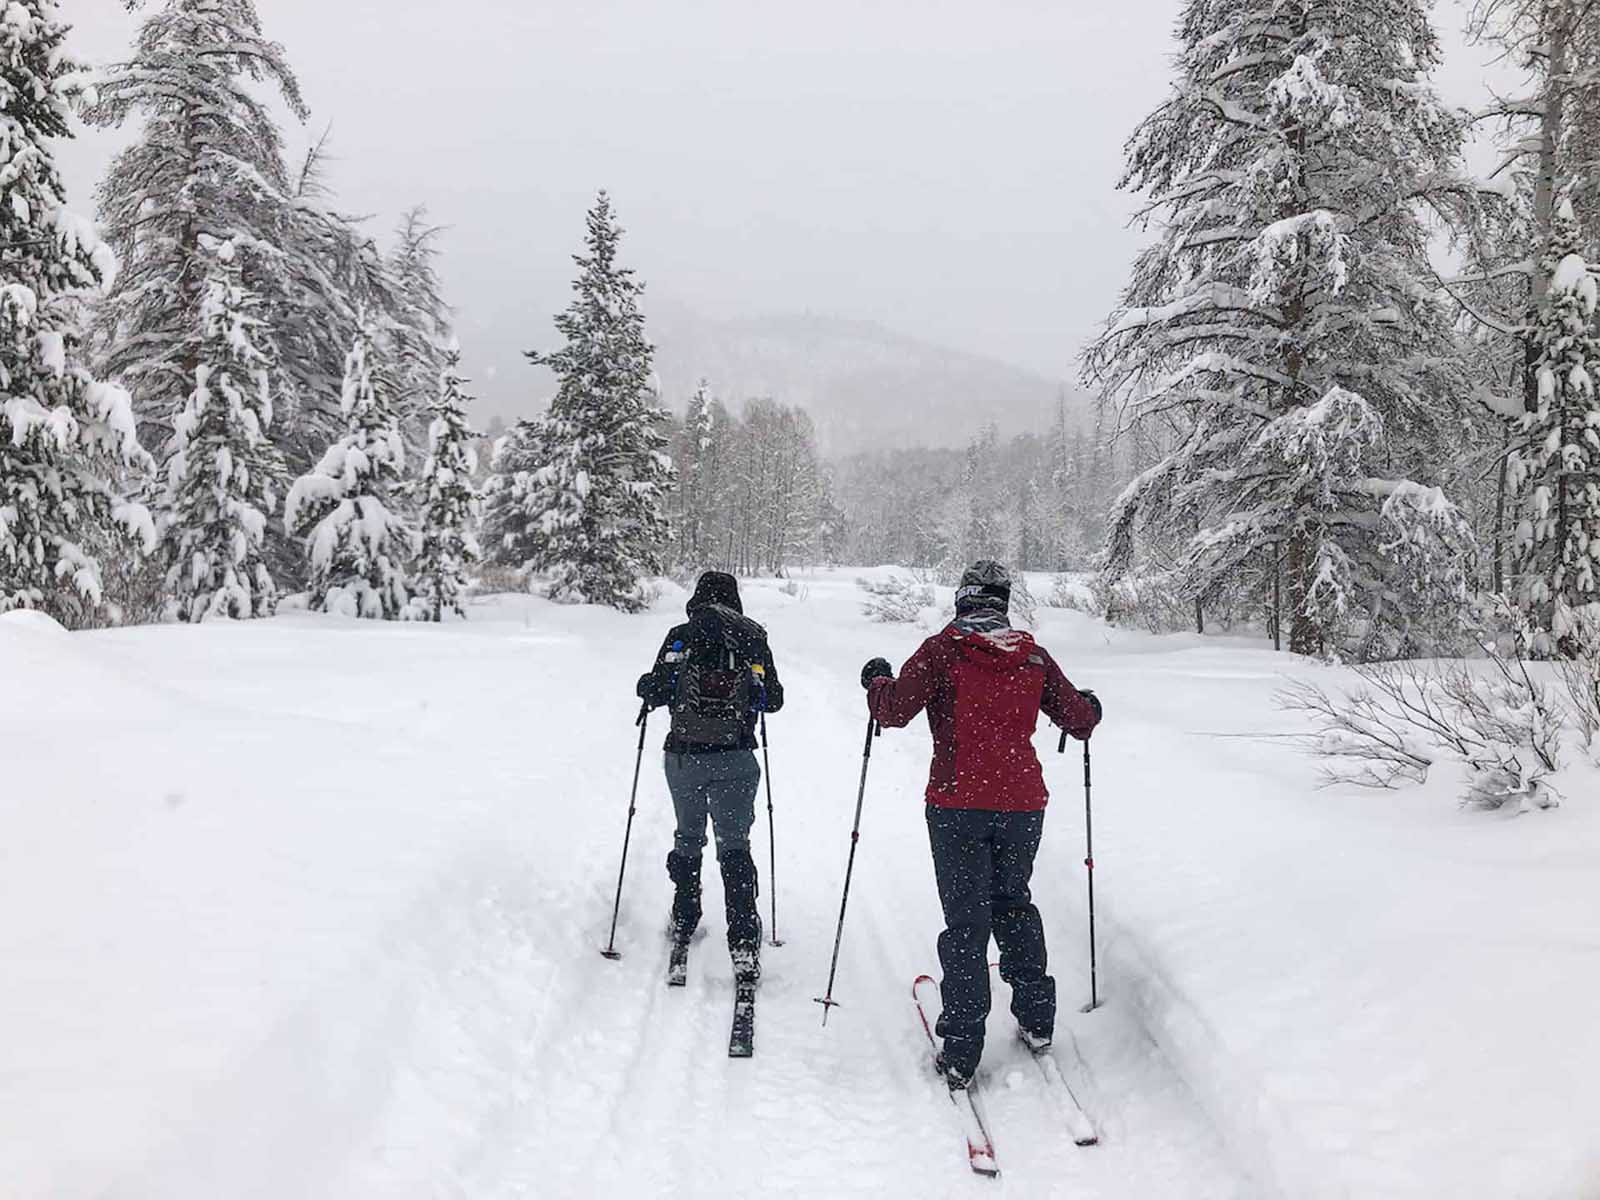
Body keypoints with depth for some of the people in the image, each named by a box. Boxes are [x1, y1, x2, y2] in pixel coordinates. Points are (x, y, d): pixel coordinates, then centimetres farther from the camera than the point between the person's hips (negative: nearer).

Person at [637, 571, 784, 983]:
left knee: (688, 838, 21)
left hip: (683, 756, 1)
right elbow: (773, 699, 6)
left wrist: (646, 685, 18)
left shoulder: (681, 637, -2)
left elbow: (655, 692, -5)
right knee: (734, 845, 3)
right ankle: (744, 942, -9)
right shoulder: (754, 638, 2)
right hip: (735, 759, 0)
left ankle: (683, 921, 34)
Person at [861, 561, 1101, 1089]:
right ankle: (1036, 1019, 29)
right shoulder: (1033, 656, 4)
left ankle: (962, 1051, 2)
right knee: (1013, 903, 24)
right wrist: (1091, 709, 35)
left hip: (958, 807, -3)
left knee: (966, 920, 2)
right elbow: (1077, 716, 12)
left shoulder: (944, 650, -7)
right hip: (1023, 804, 3)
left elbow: (893, 710, -12)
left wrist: (877, 679, 9)